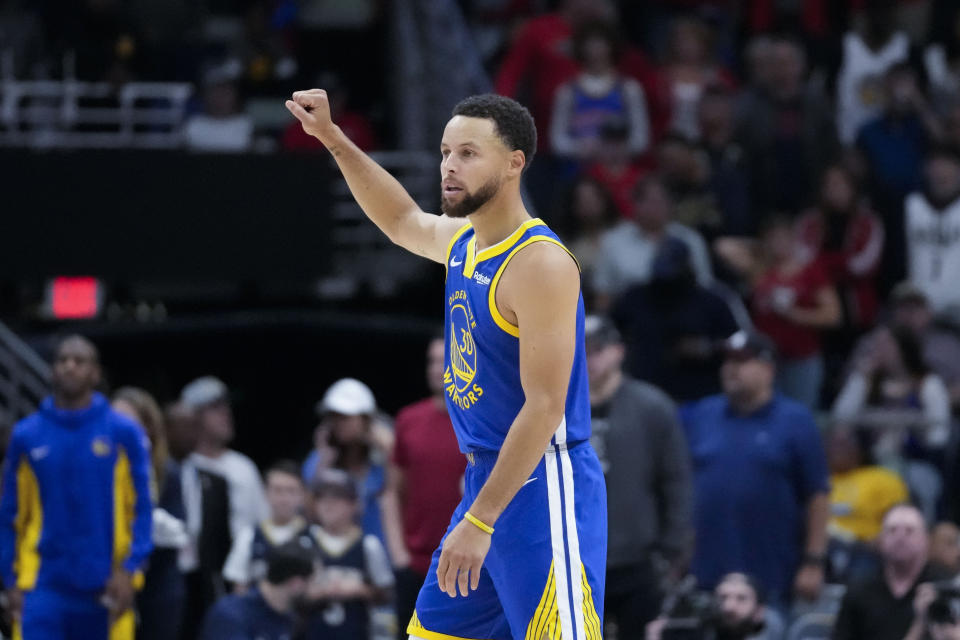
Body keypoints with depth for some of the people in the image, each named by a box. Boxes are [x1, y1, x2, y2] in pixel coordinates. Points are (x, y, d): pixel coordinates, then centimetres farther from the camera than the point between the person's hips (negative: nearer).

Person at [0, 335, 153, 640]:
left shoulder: (124, 433, 1)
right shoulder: (27, 436, 5)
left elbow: (141, 508, 1)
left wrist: (129, 571, -9)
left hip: (104, 588, 0)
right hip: (44, 586, 0)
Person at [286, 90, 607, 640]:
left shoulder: (540, 263, -18)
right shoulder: (463, 240, 10)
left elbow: (545, 407, -22)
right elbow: (402, 220, 35)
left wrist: (479, 522, -25)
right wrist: (332, 138, 28)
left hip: (543, 490, -10)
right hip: (487, 475, 10)